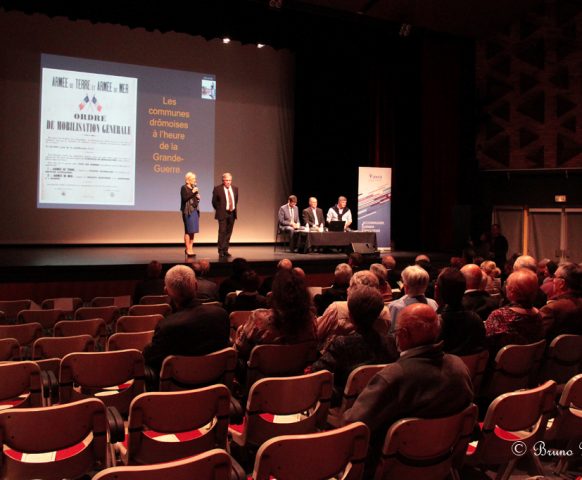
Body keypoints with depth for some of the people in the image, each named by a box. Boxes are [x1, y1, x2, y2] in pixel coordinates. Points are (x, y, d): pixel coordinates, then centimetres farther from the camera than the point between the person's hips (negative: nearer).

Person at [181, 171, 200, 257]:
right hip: (188, 211, -8)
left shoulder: (194, 187, 16)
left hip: (195, 210, 8)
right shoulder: (184, 188, -6)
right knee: (188, 230, -6)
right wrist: (192, 192, -19)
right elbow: (184, 198, -18)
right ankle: (188, 249, -1)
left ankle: (190, 249, 14)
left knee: (193, 231, 8)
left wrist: (198, 197, 3)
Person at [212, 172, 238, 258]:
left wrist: (234, 209, 13)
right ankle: (221, 251, -2)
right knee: (222, 232, -8)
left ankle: (225, 250, 16)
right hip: (222, 213, -5)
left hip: (232, 213, 5)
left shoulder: (235, 189, 9)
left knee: (229, 233, 8)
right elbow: (214, 201, 0)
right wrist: (219, 210, 1)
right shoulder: (217, 189, -6)